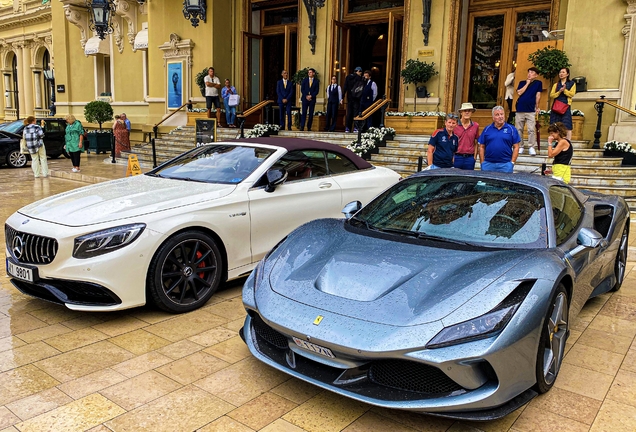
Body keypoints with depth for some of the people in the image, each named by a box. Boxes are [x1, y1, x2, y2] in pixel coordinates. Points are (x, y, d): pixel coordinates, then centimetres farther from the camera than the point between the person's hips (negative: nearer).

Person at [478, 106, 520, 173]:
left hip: (505, 164, -1)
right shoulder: (487, 129, 8)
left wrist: (512, 162, -4)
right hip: (488, 164, 1)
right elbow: (482, 147, 8)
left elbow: (516, 147, 3)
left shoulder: (511, 129, 4)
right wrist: (482, 163, 1)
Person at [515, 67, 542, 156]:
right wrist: (527, 83, -1)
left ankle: (531, 147, -6)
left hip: (531, 110, -3)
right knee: (519, 129, 4)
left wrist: (537, 107, 3)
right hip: (520, 109, 3)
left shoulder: (538, 83, 7)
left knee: (531, 130, -9)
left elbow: (538, 96, 5)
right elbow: (519, 93, -3)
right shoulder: (522, 83, 13)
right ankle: (520, 147, 12)